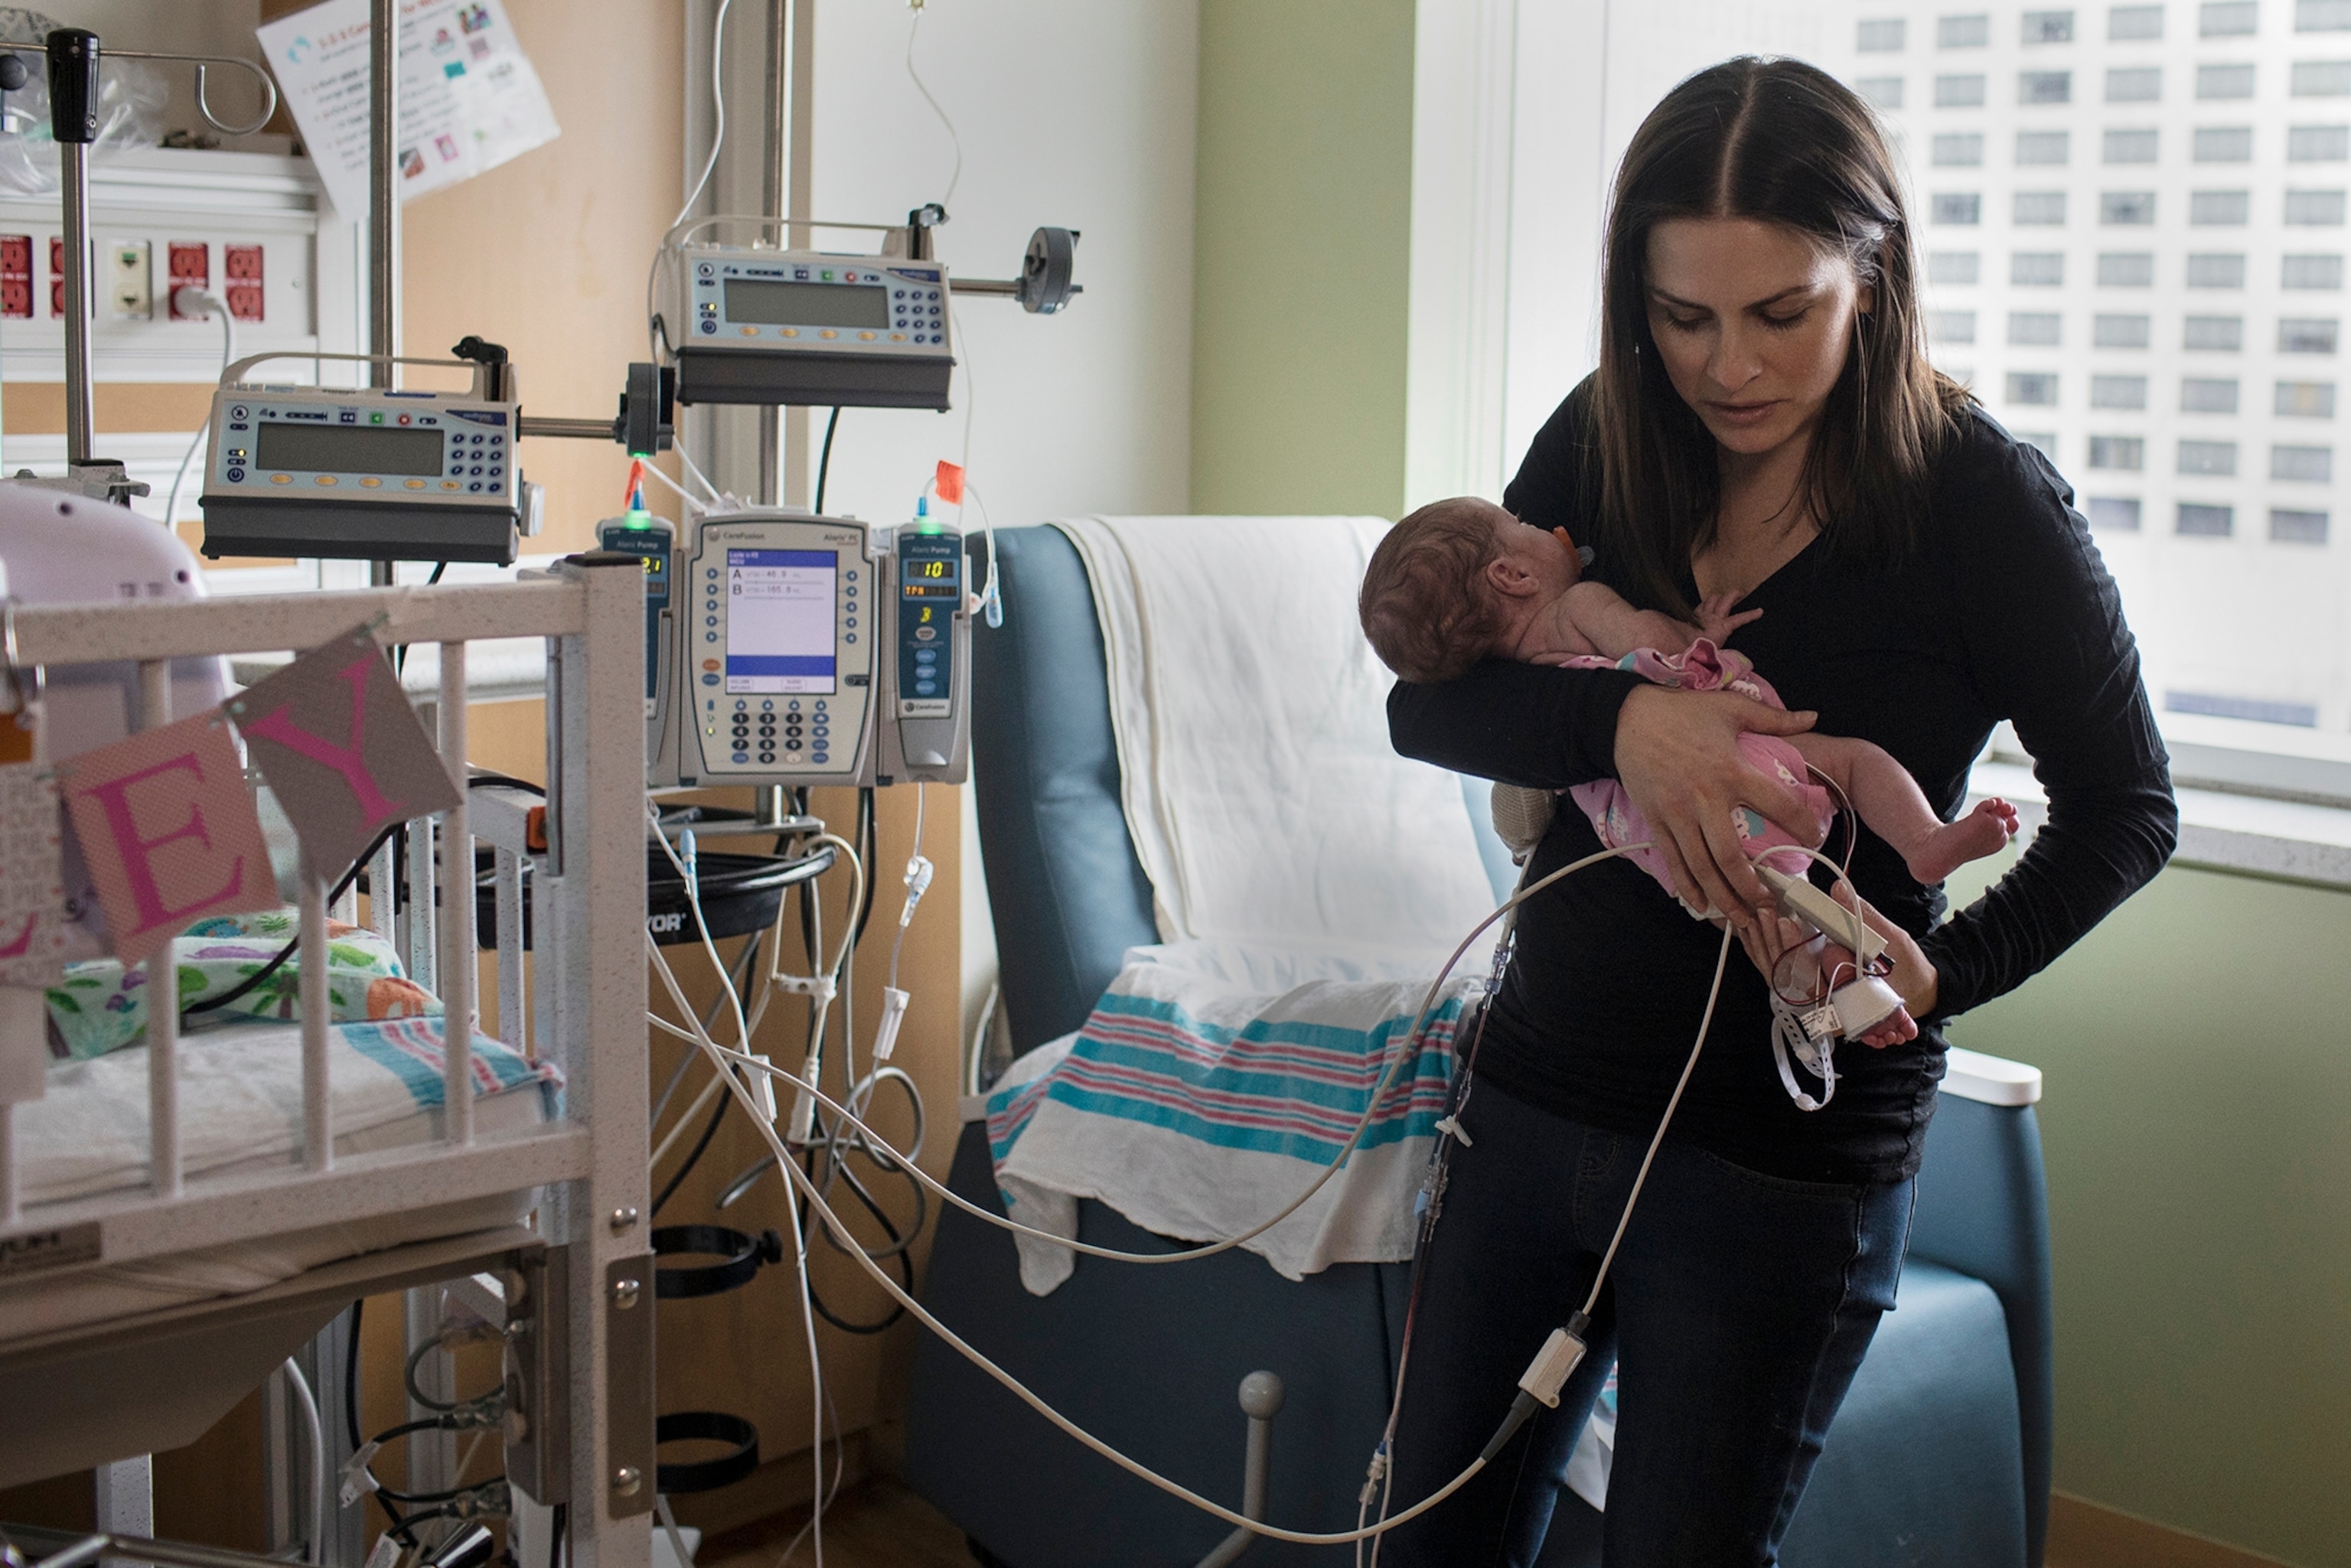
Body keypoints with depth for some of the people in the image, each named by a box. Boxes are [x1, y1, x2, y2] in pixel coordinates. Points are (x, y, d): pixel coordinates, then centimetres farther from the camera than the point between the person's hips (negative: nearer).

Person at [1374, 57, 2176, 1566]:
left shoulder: (1984, 503, -13)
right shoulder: (1604, 443, -2)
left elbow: (2127, 805, -3)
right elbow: (1426, 702, -6)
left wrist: (1943, 972, -19)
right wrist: (1621, 718, -26)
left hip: (1784, 1159, -4)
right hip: (1540, 1090, 5)